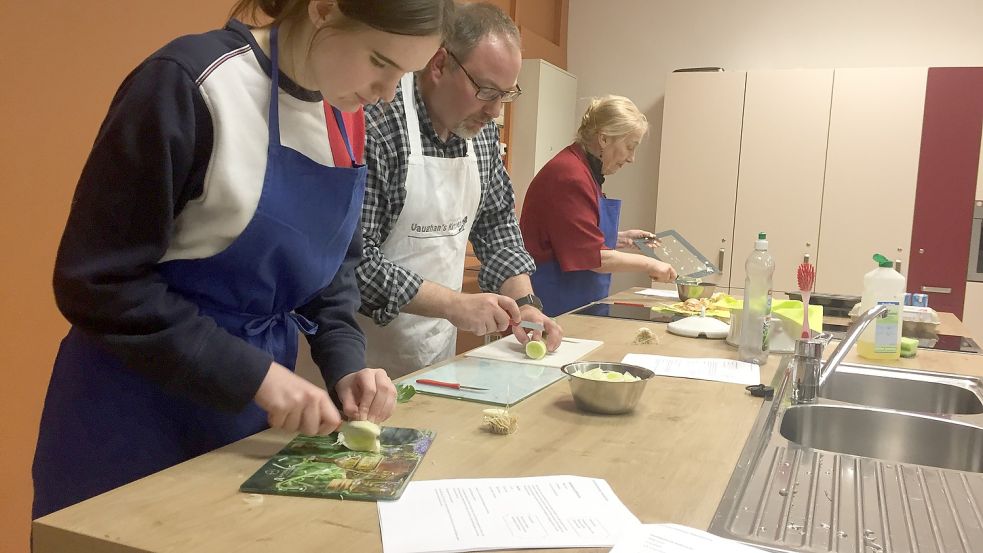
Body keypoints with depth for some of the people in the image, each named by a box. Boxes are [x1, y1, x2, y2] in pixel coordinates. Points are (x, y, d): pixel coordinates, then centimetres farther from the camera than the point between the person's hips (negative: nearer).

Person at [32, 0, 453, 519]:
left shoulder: (343, 117, 1)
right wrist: (253, 374, -22)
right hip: (143, 407, -6)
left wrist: (345, 362, -5)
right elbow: (99, 281, -19)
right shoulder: (192, 85, -20)